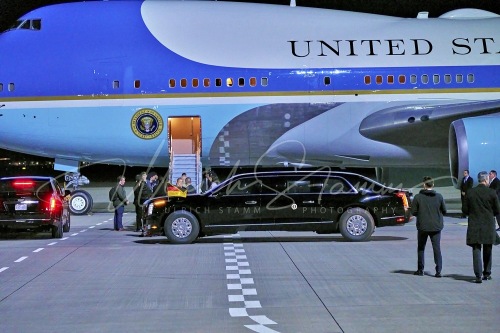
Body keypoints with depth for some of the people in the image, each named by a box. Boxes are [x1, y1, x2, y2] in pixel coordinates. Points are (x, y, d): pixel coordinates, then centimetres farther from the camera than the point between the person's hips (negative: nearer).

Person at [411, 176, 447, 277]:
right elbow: (444, 211, 2)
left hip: (422, 227, -1)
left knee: (421, 248, 15)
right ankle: (438, 271, -5)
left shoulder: (418, 197, -9)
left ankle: (420, 270, 19)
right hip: (436, 227, 1)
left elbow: (413, 212, -6)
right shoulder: (439, 197, -5)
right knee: (437, 248, 4)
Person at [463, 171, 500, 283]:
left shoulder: (470, 192, -2)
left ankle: (478, 276, -7)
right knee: (487, 251, 16)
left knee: (476, 250, 1)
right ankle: (487, 273, 25)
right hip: (488, 226, 0)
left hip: (474, 226, 0)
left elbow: (465, 210, 1)